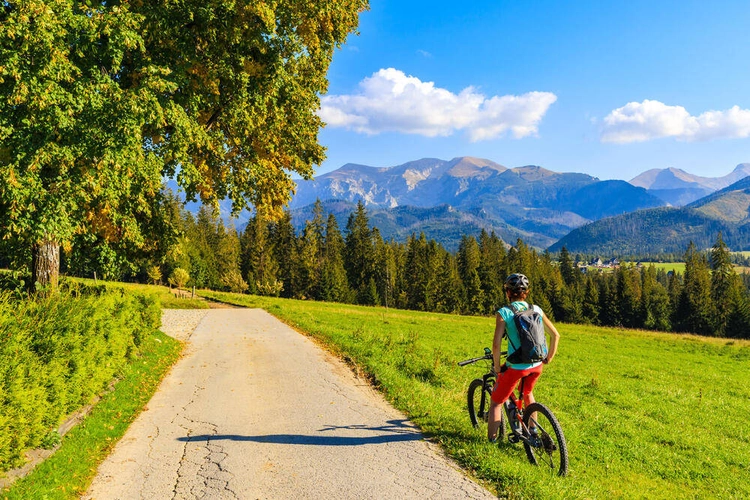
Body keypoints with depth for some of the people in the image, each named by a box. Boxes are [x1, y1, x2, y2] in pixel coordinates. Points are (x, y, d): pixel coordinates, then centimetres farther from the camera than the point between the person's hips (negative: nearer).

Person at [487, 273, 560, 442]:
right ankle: (533, 431, 41)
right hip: (537, 366, 5)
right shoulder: (536, 310, 4)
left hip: (516, 367, -5)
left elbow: (496, 344, -17)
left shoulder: (504, 312, -9)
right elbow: (555, 335, 8)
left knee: (496, 403, 13)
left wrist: (497, 367, -4)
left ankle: (491, 441, 14)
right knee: (527, 393, 35)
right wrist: (548, 358, 18)